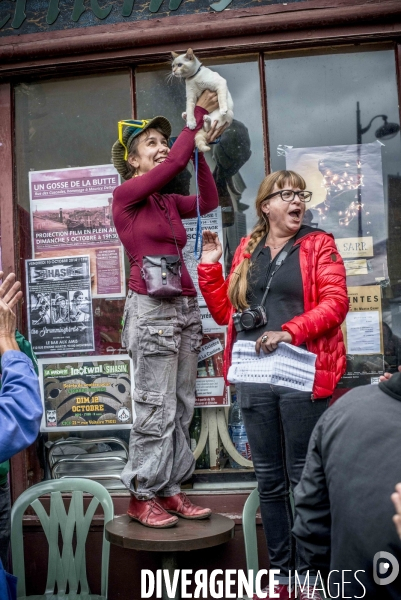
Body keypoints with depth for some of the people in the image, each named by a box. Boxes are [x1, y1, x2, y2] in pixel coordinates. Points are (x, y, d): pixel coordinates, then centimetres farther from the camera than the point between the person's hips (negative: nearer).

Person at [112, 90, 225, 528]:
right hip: (151, 308, -8)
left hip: (185, 308, 8)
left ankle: (170, 490, 17)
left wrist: (201, 148, 12)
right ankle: (141, 496, 9)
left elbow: (209, 201, 15)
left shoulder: (168, 203, 19)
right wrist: (199, 113, 3)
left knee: (181, 408, 8)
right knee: (157, 408, -5)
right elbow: (176, 161, -8)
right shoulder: (126, 195, -2)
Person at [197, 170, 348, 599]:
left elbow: (335, 302, -8)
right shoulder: (246, 250, 14)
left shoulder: (318, 244, 4)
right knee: (269, 479, 11)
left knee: (303, 478, 4)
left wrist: (290, 331, -19)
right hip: (254, 379, 4)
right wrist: (209, 265, 6)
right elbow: (224, 311, 14)